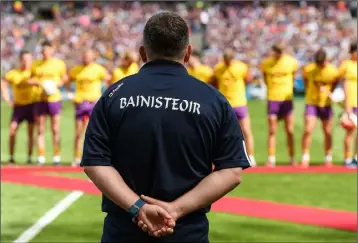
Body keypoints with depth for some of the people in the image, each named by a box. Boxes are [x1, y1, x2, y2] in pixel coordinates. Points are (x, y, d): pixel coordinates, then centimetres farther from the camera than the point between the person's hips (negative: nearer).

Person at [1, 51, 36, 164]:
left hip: (31, 105, 0)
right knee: (12, 130, -8)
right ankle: (11, 157, 1)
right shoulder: (13, 74, -2)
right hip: (18, 106, 1)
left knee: (31, 132, -2)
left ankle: (29, 157, 4)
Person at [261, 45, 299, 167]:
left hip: (287, 99, 0)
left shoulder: (292, 62, -3)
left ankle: (292, 159, 9)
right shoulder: (266, 63, -3)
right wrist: (274, 88, 10)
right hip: (272, 99, 0)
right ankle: (271, 159, 3)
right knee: (272, 131, 0)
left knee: (290, 131, 2)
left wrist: (288, 89, 12)